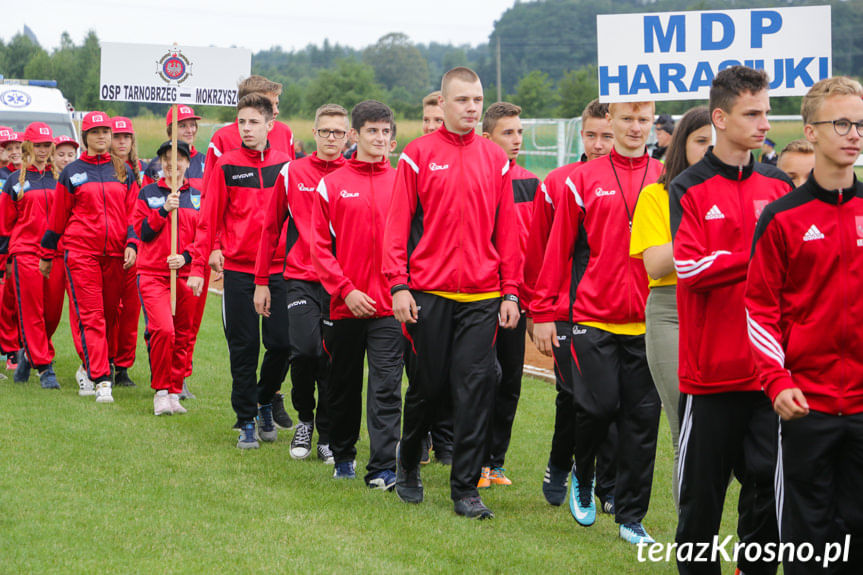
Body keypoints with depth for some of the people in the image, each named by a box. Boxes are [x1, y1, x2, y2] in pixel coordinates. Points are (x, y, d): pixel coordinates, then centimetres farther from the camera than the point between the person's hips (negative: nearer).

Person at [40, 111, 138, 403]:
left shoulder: (123, 171, 13)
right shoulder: (72, 173, 7)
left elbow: (133, 212, 13)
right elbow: (57, 215, 10)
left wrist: (131, 244, -1)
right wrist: (47, 254, 12)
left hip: (115, 255, 3)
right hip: (80, 252, -3)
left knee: (109, 315, 6)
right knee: (91, 316, -11)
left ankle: (89, 370, 23)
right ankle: (101, 380, -16)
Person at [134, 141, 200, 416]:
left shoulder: (197, 197, 11)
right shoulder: (148, 193, 8)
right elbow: (142, 231, -1)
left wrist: (185, 257, -9)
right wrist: (165, 210, -13)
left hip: (186, 276, 3)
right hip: (153, 274, -2)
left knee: (183, 335, 3)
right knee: (163, 329, -20)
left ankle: (175, 392, 17)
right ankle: (160, 390, -5)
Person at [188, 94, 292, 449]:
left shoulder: (285, 164, 5)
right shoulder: (226, 166, 1)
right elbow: (209, 218, 1)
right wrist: (198, 266, -5)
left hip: (279, 269, 1)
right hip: (238, 270, -1)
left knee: (281, 342, -2)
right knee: (243, 348, 1)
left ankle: (265, 401, 23)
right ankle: (246, 420, 12)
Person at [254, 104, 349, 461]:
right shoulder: (292, 173, 6)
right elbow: (271, 227, 12)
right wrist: (261, 281, 10)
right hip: (300, 277, 0)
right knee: (305, 348, -16)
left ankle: (327, 436, 14)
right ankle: (305, 418, 9)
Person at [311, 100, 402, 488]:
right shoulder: (332, 185, 3)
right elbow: (320, 246, 1)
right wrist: (346, 290, -9)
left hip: (389, 306, -1)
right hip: (345, 306, 1)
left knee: (386, 388, -7)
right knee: (343, 385, 12)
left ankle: (383, 468, -7)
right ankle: (343, 456, 29)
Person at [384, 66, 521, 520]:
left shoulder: (496, 159, 9)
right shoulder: (418, 155, 1)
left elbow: (507, 230, 9)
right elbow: (398, 224, -1)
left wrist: (510, 292, 5)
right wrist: (398, 285, -9)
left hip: (482, 297, 2)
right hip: (429, 294, -2)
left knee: (476, 388, -3)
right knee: (427, 385, 7)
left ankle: (466, 488, 2)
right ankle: (408, 463, 32)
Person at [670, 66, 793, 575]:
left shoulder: (780, 187, 10)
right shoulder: (689, 190, -2)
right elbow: (690, 267, -14)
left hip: (769, 369, 3)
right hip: (711, 369, -3)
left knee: (768, 484, 6)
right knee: (703, 488, 5)